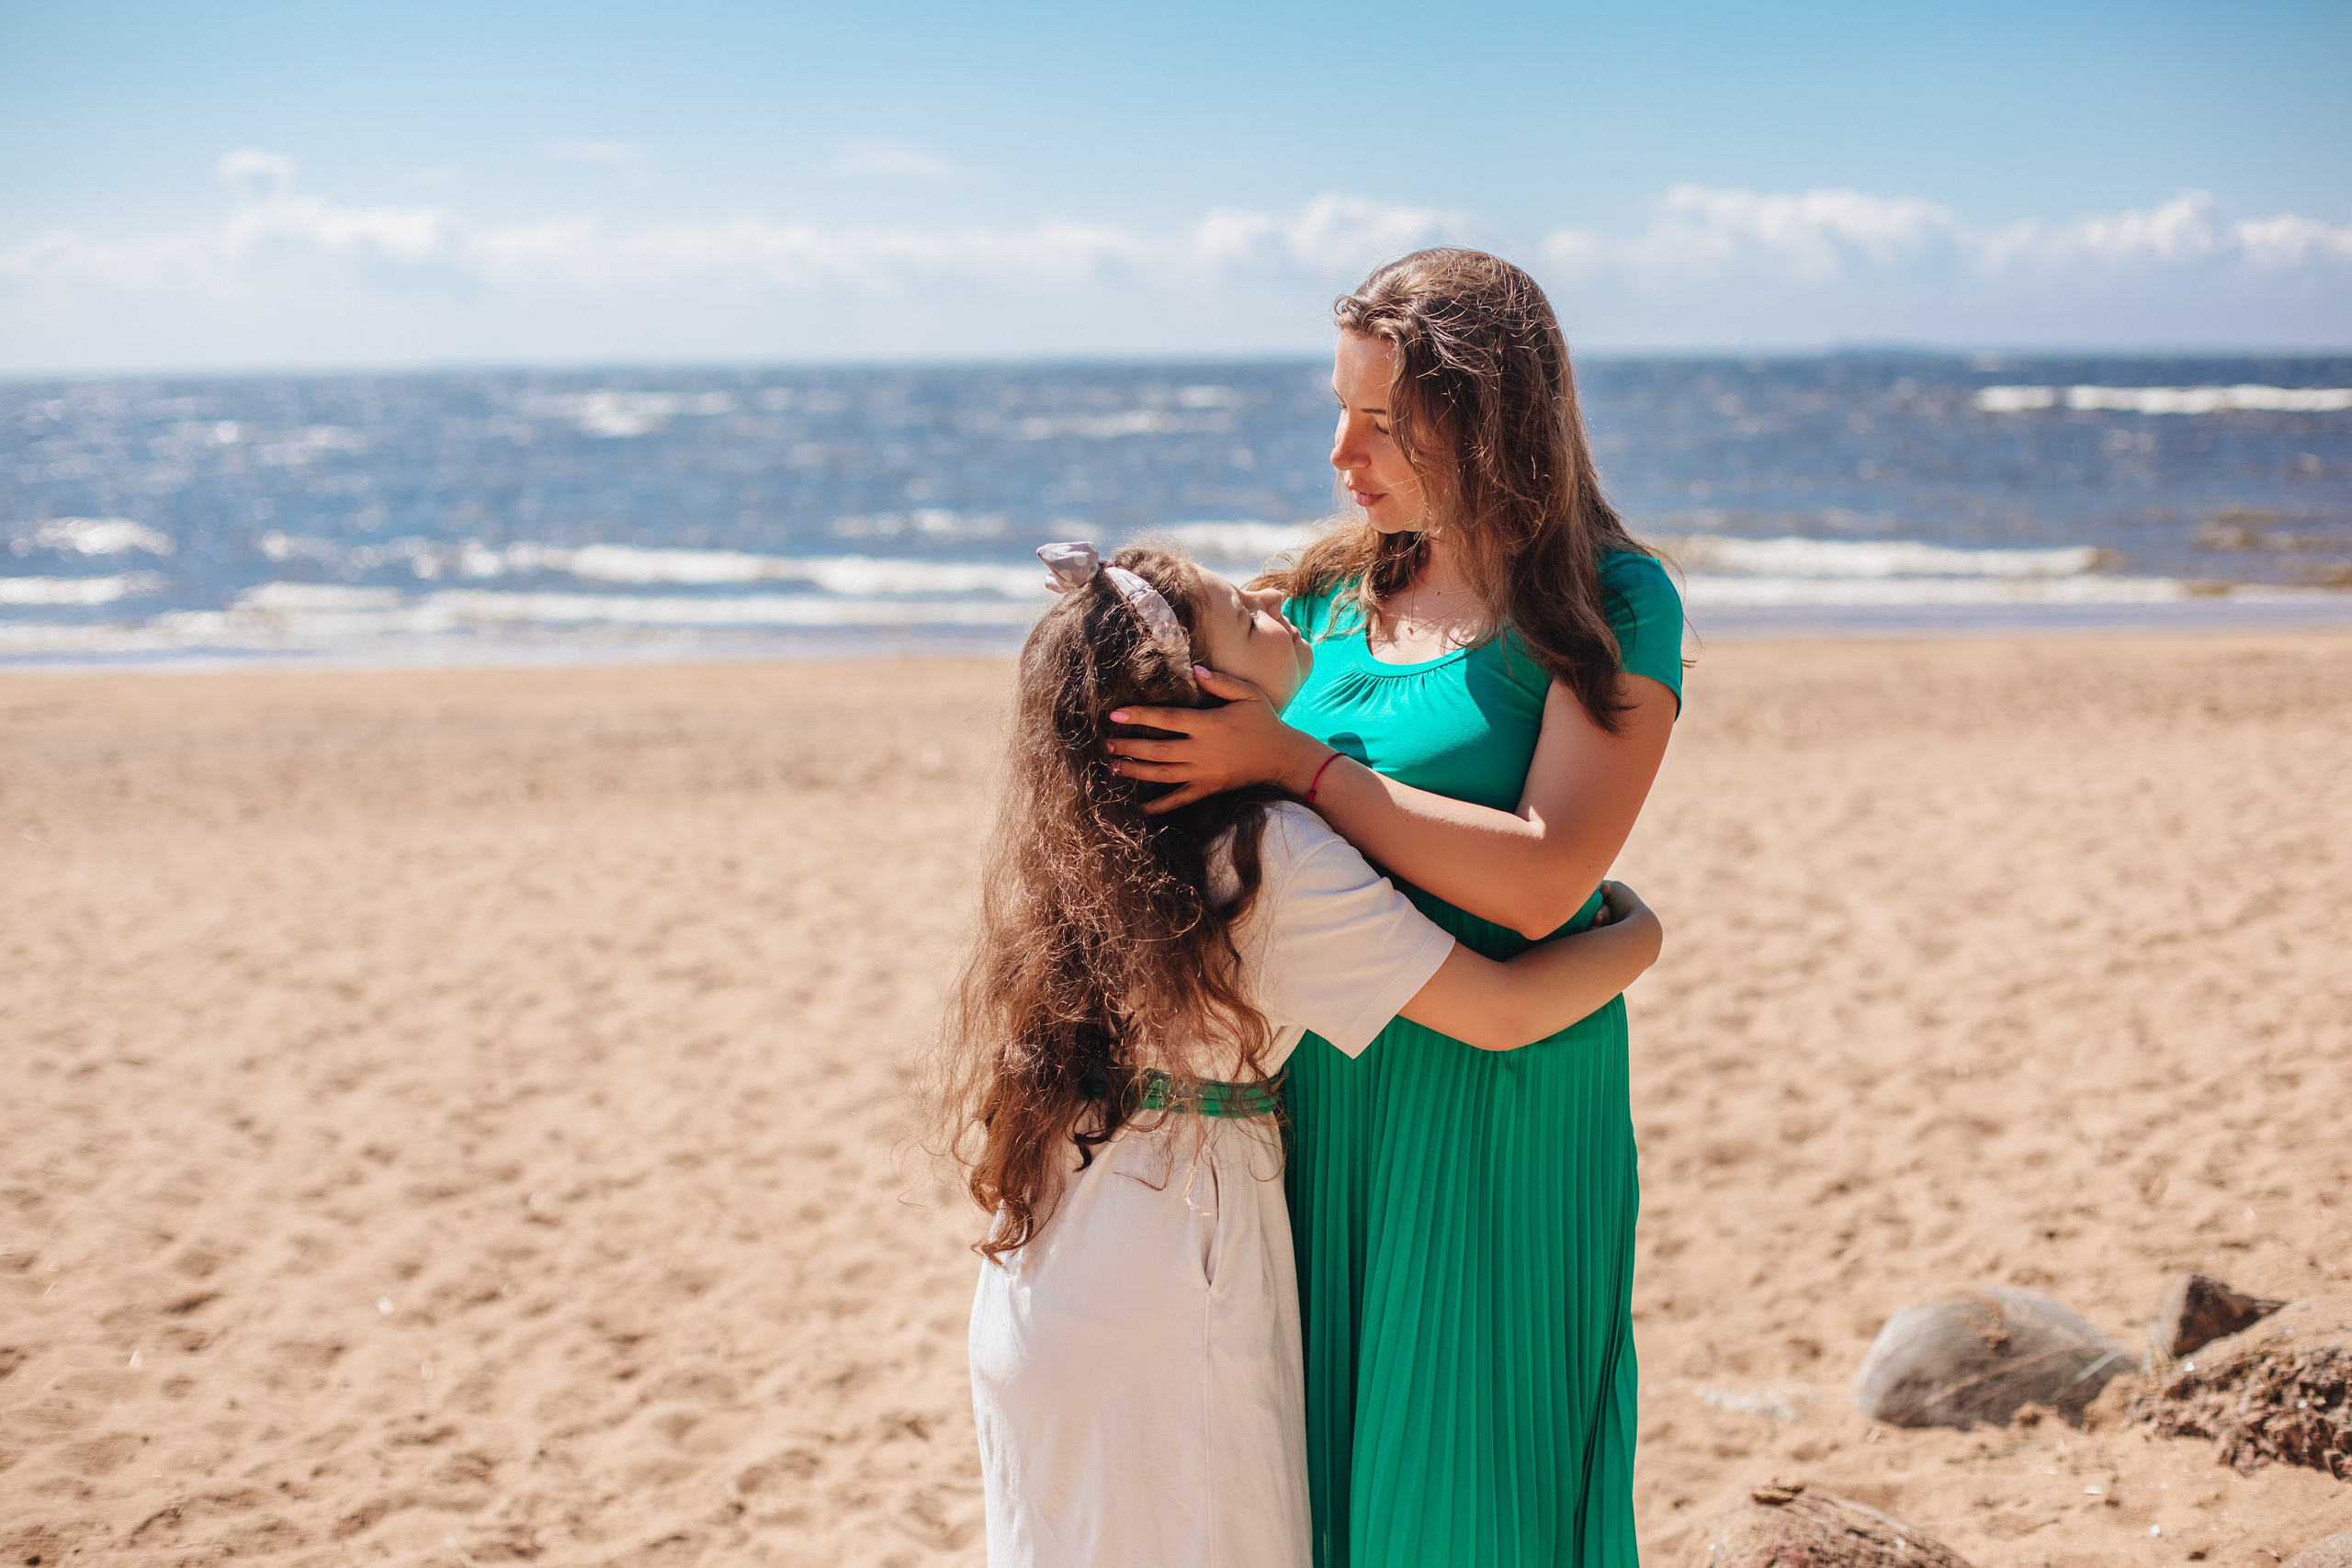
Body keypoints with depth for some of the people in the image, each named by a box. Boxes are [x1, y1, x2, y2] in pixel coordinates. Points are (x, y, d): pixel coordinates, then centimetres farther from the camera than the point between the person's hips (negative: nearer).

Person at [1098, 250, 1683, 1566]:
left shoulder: (1612, 606, -8)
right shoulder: (1336, 593, 8)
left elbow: (1541, 882, -20)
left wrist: (1293, 762, -19)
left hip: (1497, 1120, -5)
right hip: (1319, 1107, 5)